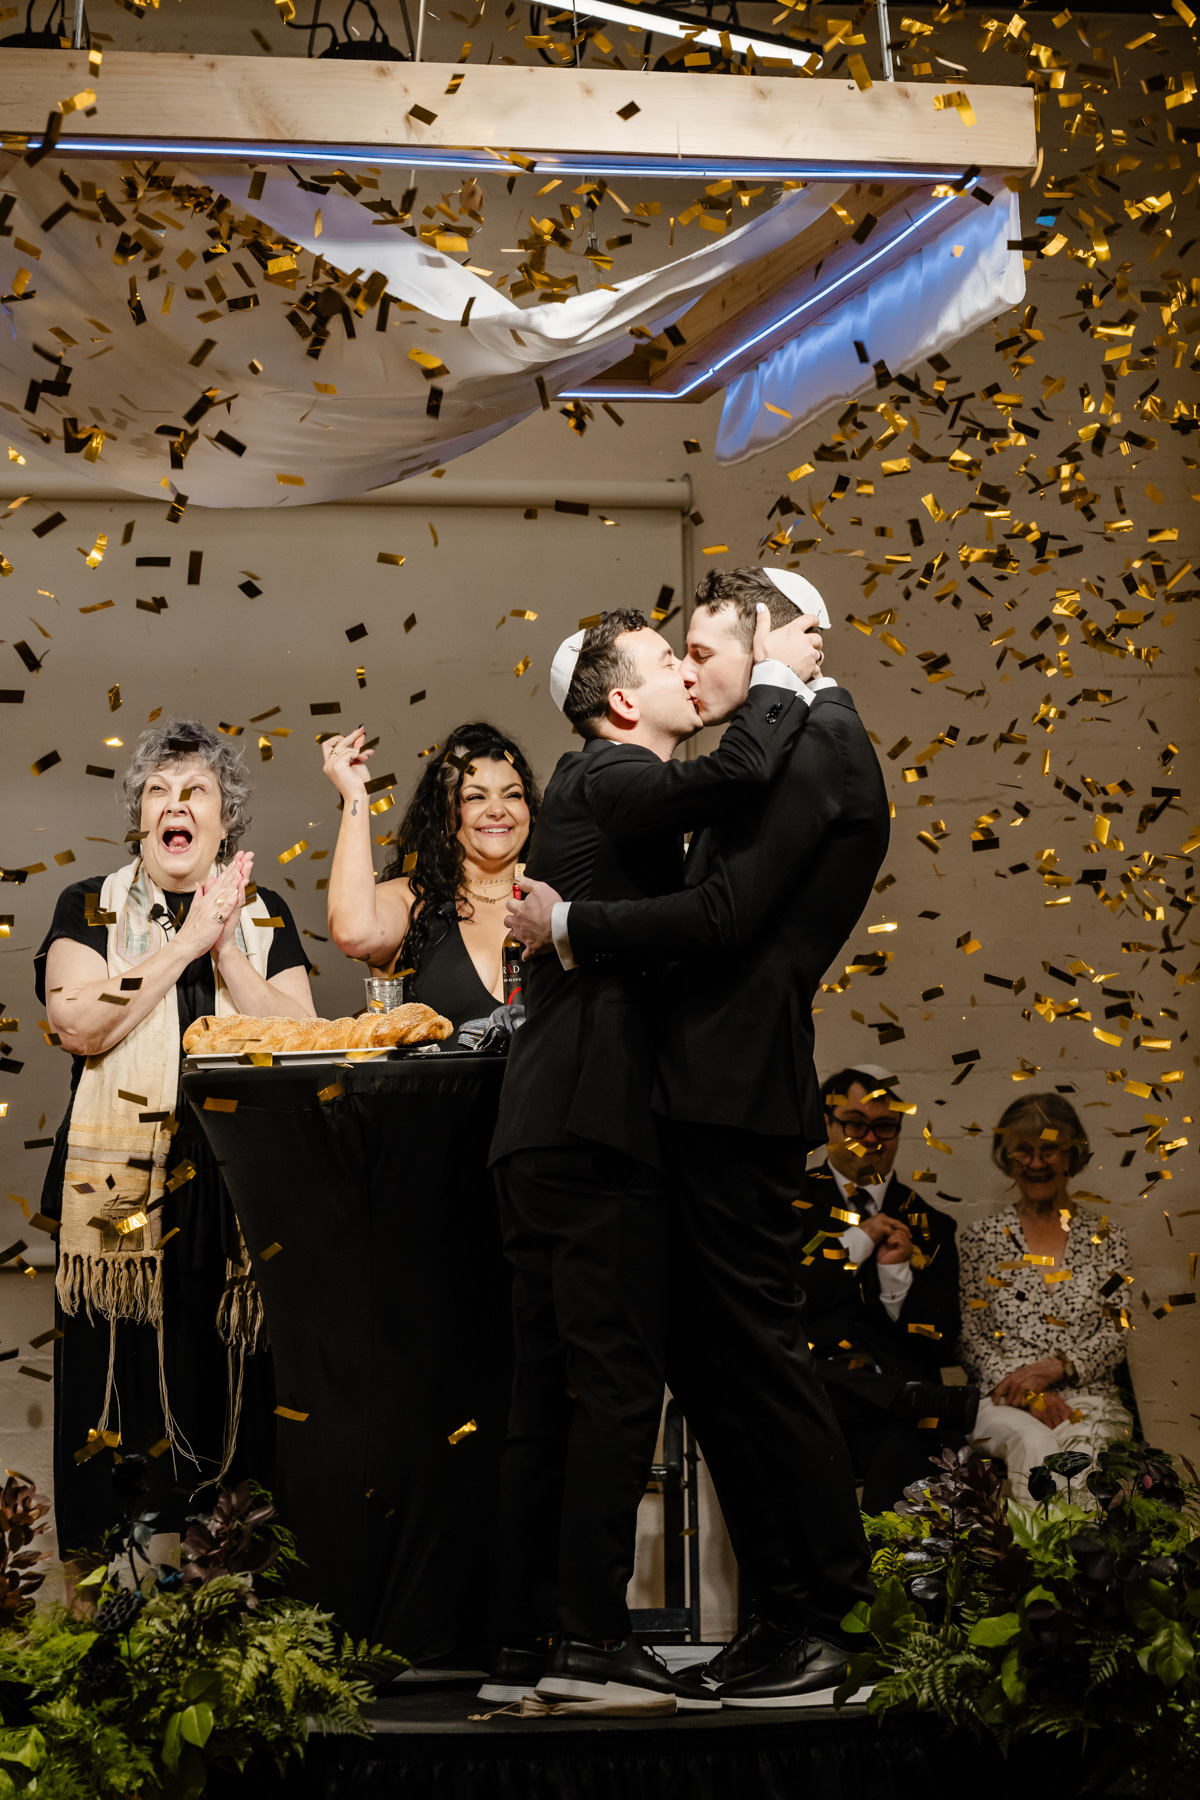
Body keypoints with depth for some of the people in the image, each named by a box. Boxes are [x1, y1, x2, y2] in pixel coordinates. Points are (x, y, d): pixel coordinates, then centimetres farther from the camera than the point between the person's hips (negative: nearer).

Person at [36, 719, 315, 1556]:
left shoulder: (264, 914, 11)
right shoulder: (91, 908, 7)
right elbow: (79, 1024, -11)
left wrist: (227, 953, -9)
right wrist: (186, 942, -11)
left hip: (241, 1195, 1)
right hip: (123, 1195, -1)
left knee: (236, 1392, 1)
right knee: (127, 1405, 0)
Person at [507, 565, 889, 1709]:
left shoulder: (814, 744, -11)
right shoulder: (795, 751, 20)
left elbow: (724, 917, -19)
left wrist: (569, 926, -10)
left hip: (736, 1096, -10)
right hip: (719, 1093, 10)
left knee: (756, 1352, -4)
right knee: (706, 1356, 13)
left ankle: (817, 1624, 6)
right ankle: (778, 1612, 21)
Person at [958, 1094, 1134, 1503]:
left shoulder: (1105, 1237, 16)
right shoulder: (979, 1239, 14)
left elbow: (1116, 1337, 8)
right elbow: (970, 1339, 7)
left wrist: (1053, 1367, -10)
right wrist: (1024, 1389, -10)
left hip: (1087, 1396, 0)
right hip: (1004, 1400, 0)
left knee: (1082, 1443, -35)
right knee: (1033, 1443, -36)